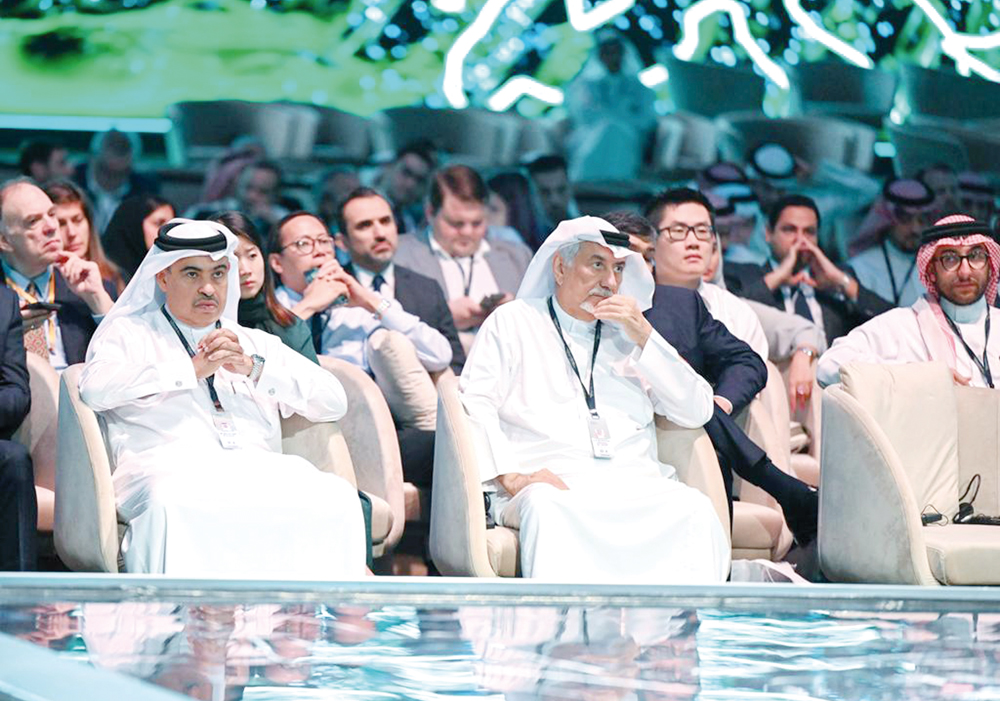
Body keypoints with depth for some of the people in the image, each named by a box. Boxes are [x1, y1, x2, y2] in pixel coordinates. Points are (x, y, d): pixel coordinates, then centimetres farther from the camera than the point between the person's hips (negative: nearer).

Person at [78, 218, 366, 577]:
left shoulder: (257, 344, 30)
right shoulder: (128, 333, 20)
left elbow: (334, 401, 18)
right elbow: (96, 389, -3)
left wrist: (253, 369, 4)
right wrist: (193, 369, -1)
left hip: (257, 471, 3)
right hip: (171, 469, -3)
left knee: (335, 498, -29)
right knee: (174, 506, -41)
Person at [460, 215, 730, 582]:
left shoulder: (626, 333, 26)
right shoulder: (513, 321, 17)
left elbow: (697, 411, 17)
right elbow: (474, 402, 3)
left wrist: (644, 338, 6)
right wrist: (511, 476, -13)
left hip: (634, 486, 3)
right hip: (547, 483, -3)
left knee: (695, 509, -28)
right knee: (546, 506, -38)